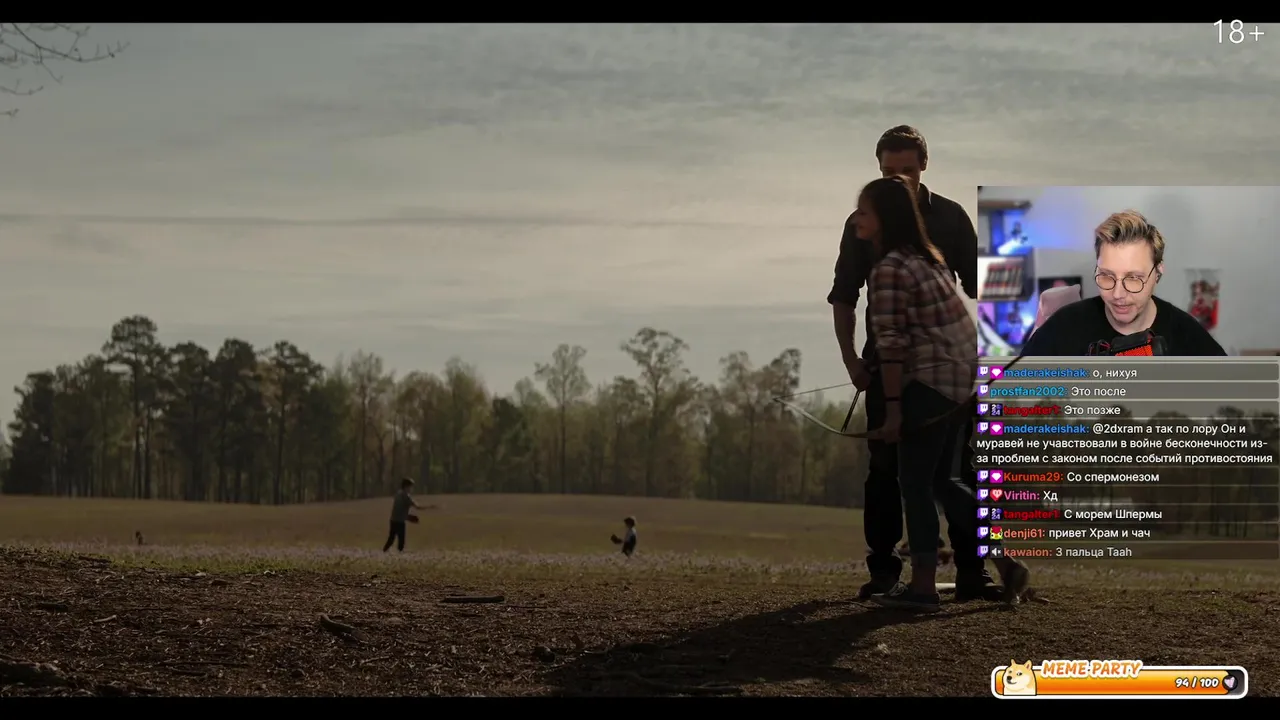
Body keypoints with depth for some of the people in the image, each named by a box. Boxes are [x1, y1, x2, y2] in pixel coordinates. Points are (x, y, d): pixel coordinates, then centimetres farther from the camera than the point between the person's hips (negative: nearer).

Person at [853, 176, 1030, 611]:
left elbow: (892, 345, -17)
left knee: (915, 483, 1)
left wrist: (892, 407, -15)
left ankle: (923, 585, 2)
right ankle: (1004, 562, 15)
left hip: (931, 384, -9)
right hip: (965, 379, 9)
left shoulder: (889, 270, -14)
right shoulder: (929, 257, 14)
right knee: (939, 478, 18)